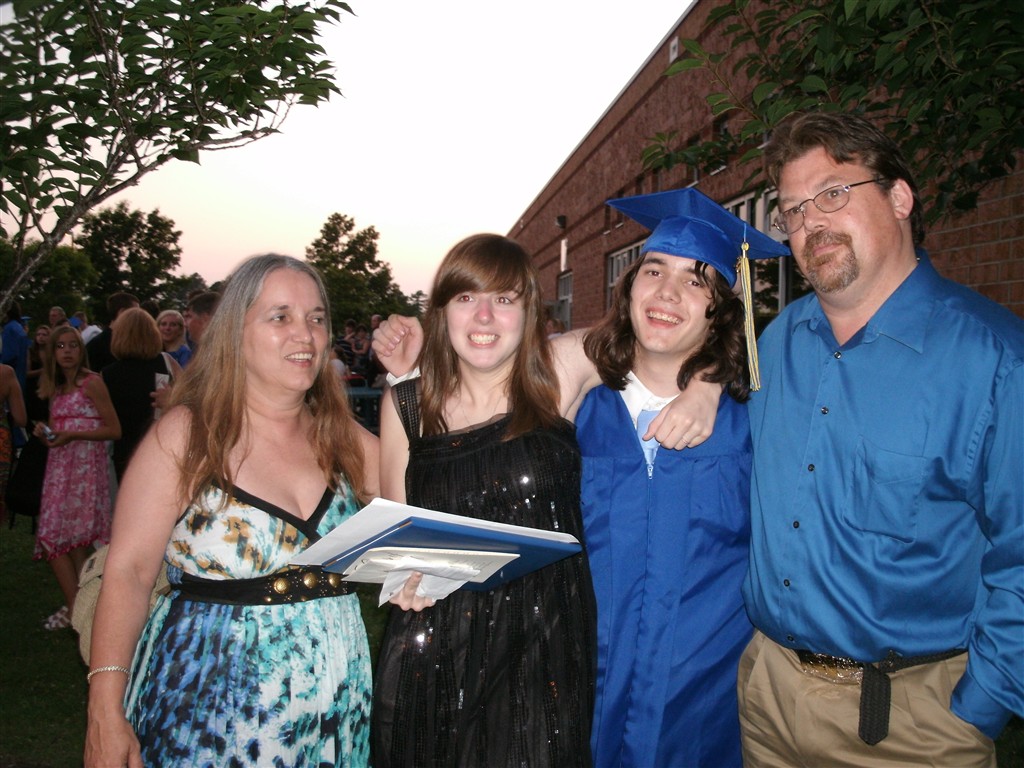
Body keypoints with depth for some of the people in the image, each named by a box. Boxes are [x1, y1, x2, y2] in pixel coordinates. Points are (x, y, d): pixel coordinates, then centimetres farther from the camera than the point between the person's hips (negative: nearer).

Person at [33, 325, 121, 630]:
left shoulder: (92, 382, -6)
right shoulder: (55, 388, 15)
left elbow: (114, 430, -9)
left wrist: (72, 434, -17)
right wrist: (45, 432, 2)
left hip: (87, 465, -7)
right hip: (59, 466, 7)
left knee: (76, 539, -7)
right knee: (53, 537, 4)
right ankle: (75, 607, 13)